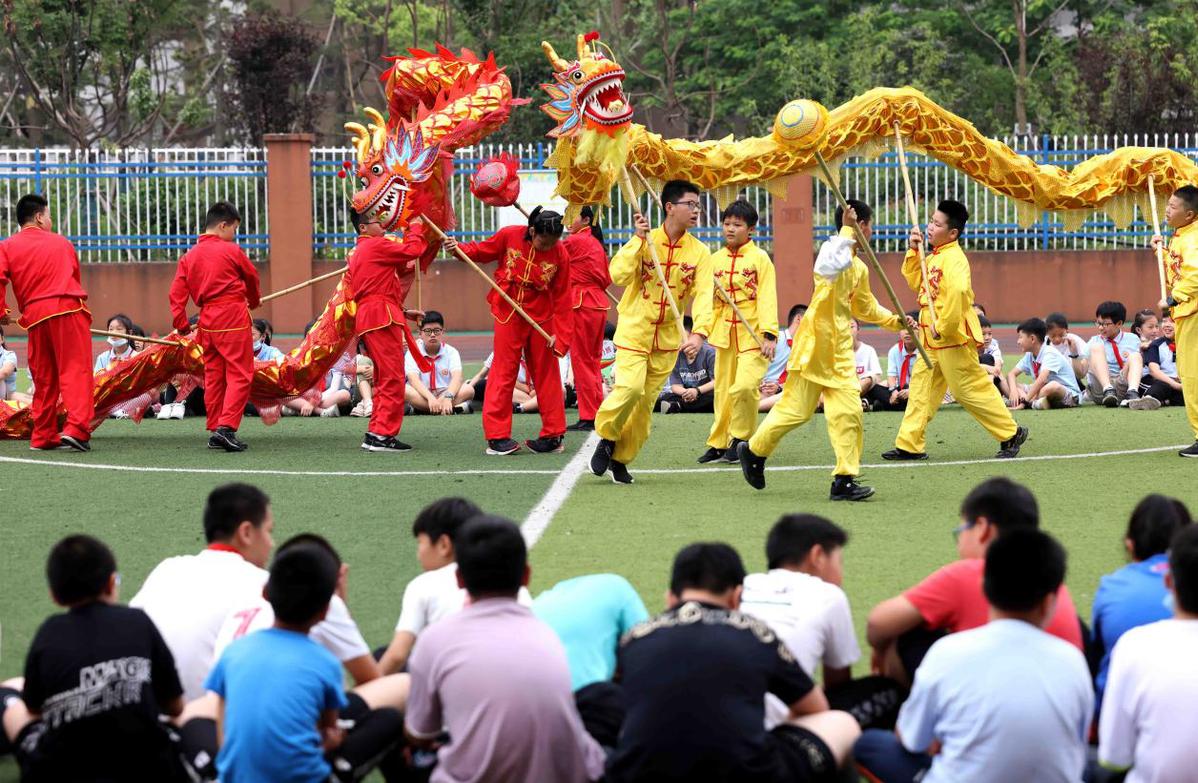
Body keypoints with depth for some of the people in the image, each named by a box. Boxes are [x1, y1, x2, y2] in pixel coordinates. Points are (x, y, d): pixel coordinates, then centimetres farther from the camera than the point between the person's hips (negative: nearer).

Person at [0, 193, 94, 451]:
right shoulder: (62, 242, 17)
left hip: (35, 314, 1)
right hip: (69, 309, -1)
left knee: (43, 378, 12)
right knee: (76, 371, -6)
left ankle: (43, 436, 14)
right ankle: (76, 428, -23)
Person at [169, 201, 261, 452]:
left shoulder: (189, 257, 9)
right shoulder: (231, 250, -4)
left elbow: (177, 293, 3)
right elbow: (252, 277, 11)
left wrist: (181, 324, 6)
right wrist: (253, 301, 30)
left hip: (207, 320, 6)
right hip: (234, 318, -6)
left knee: (213, 376, 12)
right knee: (239, 374, -5)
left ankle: (214, 431, 15)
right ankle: (226, 427, -17)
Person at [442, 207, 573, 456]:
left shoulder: (560, 255, -10)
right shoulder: (509, 236, -10)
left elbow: (562, 298, -6)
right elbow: (483, 251, 8)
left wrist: (561, 335, -9)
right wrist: (459, 249, -9)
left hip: (541, 319, 0)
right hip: (508, 315, 0)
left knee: (546, 374, 7)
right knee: (503, 372, -1)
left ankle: (553, 435, 17)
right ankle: (497, 436, 2)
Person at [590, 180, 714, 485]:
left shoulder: (699, 253, -2)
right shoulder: (646, 241, -6)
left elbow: (703, 296, -11)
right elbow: (619, 275, -17)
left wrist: (699, 334, -26)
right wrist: (638, 239, -22)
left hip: (668, 337, 3)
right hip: (634, 330, -3)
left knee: (646, 402, 6)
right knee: (630, 387, -20)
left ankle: (621, 459, 22)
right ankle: (607, 435, 6)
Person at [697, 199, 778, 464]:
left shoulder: (759, 258, -4)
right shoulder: (715, 259, 10)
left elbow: (767, 298, -9)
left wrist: (769, 334, -17)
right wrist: (704, 331, 4)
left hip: (753, 335, -5)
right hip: (724, 333, 5)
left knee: (744, 387, -18)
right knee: (723, 389, 8)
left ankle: (740, 438, 0)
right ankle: (718, 444, 19)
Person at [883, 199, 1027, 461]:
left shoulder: (953, 259, -18)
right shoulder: (935, 257, 13)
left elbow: (958, 290, -34)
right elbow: (915, 281, 24)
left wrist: (944, 327, -28)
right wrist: (914, 251, 10)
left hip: (953, 337, -10)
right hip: (933, 340, 10)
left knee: (969, 389, -2)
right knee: (922, 386, 8)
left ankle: (1011, 434, 10)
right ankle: (909, 445, 10)